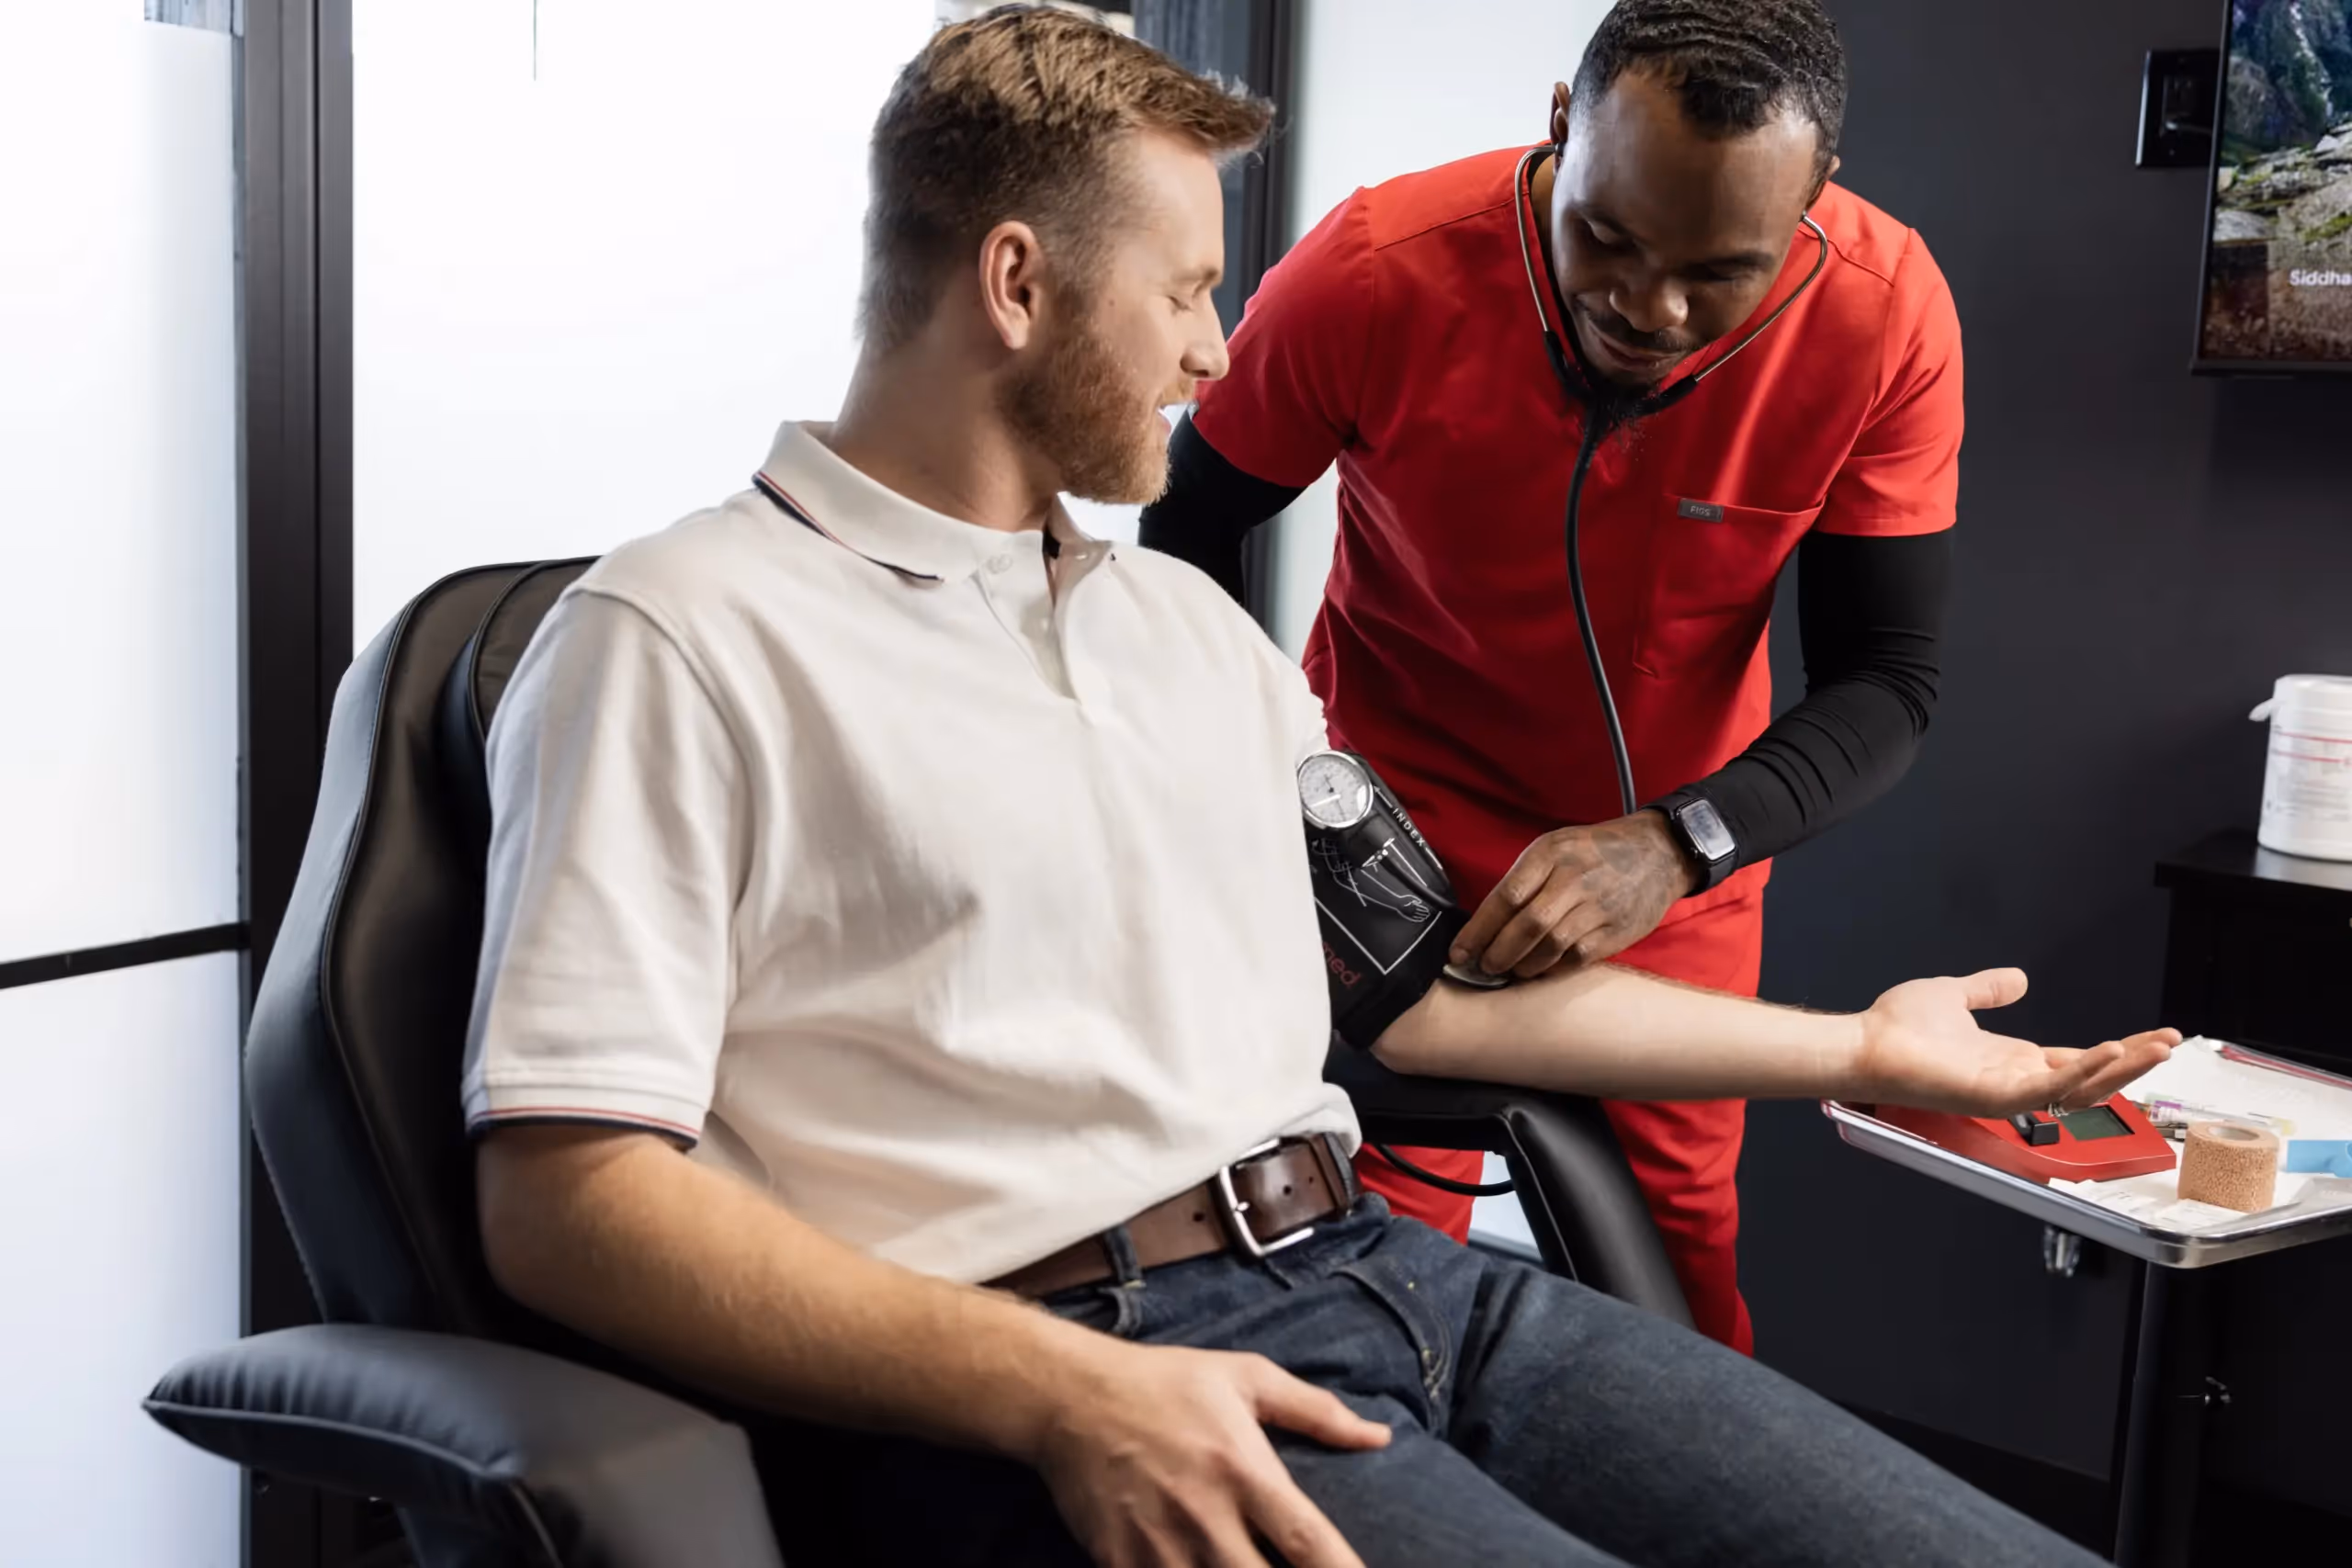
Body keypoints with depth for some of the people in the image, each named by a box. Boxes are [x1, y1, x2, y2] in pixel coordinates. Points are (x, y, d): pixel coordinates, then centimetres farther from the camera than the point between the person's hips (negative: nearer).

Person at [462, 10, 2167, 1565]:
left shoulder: (1190, 622, 23)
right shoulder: (678, 636, -3)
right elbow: (564, 1194, -10)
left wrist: (1856, 1046, 27)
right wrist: (1061, 1395, -21)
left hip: (1382, 1274, 7)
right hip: (1025, 1399, -6)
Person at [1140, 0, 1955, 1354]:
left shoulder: (1887, 314, -21)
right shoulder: (1377, 273, -25)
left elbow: (1886, 680, -15)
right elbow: (1189, 531, -8)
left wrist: (1674, 845, -33)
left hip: (1680, 847, 2)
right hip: (1401, 809, -1)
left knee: (1681, 1221, 5)